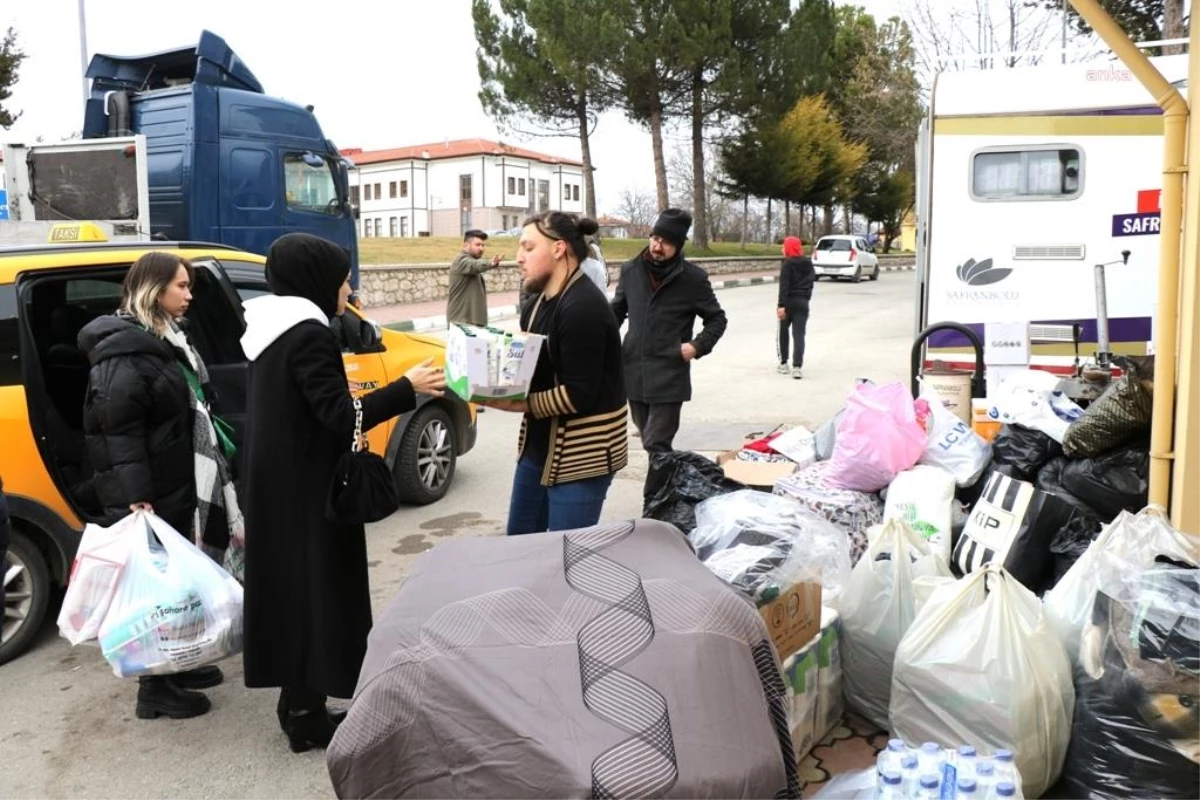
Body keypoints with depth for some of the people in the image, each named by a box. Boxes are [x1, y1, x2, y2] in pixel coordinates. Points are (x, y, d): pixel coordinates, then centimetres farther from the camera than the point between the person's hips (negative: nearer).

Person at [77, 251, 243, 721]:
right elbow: (120, 429, -23)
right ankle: (155, 687, 11)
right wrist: (136, 497, -27)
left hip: (180, 484, 10)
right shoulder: (125, 349, -17)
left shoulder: (166, 340, 14)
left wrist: (220, 453, 25)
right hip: (152, 492, -10)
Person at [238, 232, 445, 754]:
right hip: (306, 488, -9)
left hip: (276, 483, 10)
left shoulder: (267, 330, 10)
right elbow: (340, 416, -24)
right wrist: (406, 389, -21)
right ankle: (306, 716, 11)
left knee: (288, 585, 16)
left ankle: (297, 703, 27)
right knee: (314, 590, 0)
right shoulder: (307, 334, -19)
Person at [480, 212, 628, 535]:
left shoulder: (583, 308, -22)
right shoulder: (542, 300, 7)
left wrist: (518, 404, -22)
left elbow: (579, 396, -25)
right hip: (541, 443, 10)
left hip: (581, 454, -10)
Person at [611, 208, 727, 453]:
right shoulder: (630, 270, 4)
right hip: (634, 374, 5)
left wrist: (698, 345, -11)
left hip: (670, 377, -4)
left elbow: (717, 319, 5)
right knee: (649, 441, 16)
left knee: (656, 445, -10)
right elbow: (617, 311, 17)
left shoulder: (693, 278, -6)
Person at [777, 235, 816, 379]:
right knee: (799, 334, -2)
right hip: (803, 302, 4)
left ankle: (783, 363, 19)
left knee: (783, 331, 14)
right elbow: (811, 282, 14)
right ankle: (797, 367, -14)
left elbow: (784, 286, -18)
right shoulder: (808, 264, 11)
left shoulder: (787, 264, -10)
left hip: (789, 302, -4)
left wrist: (781, 305, -22)